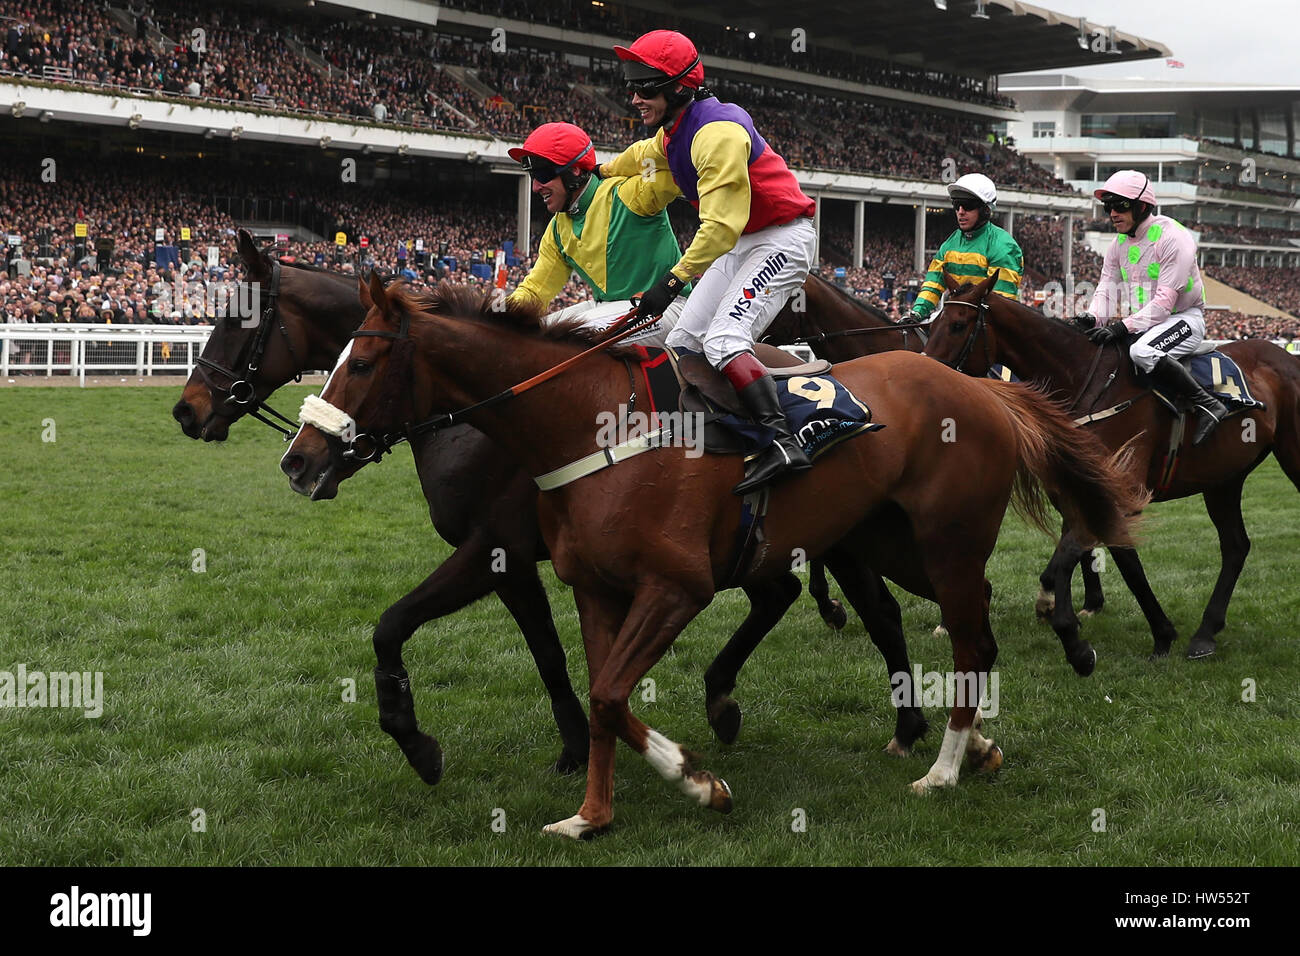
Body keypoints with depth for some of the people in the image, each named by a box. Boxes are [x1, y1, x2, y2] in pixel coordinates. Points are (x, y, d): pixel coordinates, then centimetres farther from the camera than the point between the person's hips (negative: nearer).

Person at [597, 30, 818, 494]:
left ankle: (784, 443, -36)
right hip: (741, 244, 11)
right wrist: (598, 172, 48)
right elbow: (641, 157, 32)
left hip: (782, 238, -11)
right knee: (682, 342, 7)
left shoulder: (716, 133, -26)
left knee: (723, 341, -26)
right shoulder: (672, 132, 5)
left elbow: (721, 224, -31)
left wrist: (674, 279, -34)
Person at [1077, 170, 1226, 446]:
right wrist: (1092, 318, -18)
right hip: (1142, 323, 8)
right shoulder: (1119, 242, 8)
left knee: (1143, 352, -37)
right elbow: (1107, 289, 4)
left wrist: (1123, 327, -33)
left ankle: (1209, 404, -27)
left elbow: (1164, 301, -24)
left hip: (1183, 318, -8)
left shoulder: (1174, 237, -17)